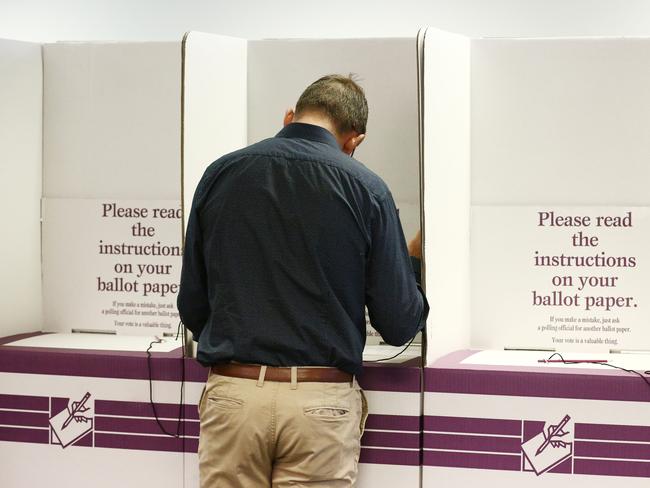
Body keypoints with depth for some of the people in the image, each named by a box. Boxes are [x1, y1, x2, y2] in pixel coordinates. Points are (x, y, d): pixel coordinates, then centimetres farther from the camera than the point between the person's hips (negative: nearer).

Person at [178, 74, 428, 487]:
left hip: (232, 392, 2)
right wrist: (416, 265, 18)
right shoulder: (365, 188, -2)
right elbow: (398, 325, -3)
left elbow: (192, 307, 9)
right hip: (321, 402, -2)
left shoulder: (221, 174, 5)